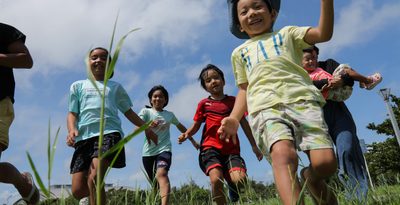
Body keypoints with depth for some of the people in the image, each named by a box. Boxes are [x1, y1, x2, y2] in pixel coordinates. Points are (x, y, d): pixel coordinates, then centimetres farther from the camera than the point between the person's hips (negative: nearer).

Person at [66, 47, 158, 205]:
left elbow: (128, 112, 28)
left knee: (94, 179, -26)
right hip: (84, 136, 2)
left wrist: (147, 129, 22)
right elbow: (72, 114, 14)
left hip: (108, 133, -2)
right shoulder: (78, 86, 24)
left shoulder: (115, 87, 24)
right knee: (78, 190, -6)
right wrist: (72, 130, -8)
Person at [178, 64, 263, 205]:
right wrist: (186, 134, -9)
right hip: (211, 147, -1)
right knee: (216, 179, -27)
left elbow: (244, 123, 16)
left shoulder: (233, 101, 13)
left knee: (240, 179, -21)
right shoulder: (204, 104, 10)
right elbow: (195, 126, 14)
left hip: (231, 149, 1)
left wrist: (254, 146, 15)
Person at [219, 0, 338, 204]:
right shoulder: (239, 52, 33)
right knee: (282, 154, -31)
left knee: (325, 163, -17)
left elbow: (324, 34, 13)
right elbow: (244, 89, 28)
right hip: (266, 107, 0)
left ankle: (309, 177, 16)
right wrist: (234, 118, 11)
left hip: (302, 100, 0)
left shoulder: (287, 33, 28)